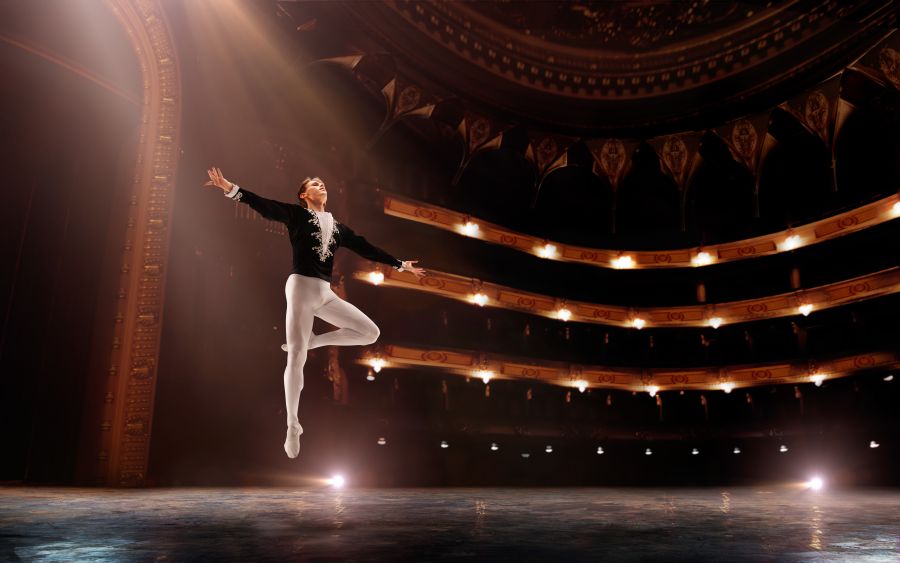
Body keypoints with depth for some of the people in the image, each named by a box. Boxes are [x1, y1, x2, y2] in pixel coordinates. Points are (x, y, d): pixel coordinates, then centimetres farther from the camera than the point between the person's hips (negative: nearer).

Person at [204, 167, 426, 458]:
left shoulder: (338, 227, 19)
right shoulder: (296, 214, 5)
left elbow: (366, 248, 22)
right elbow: (264, 206, -7)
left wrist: (400, 264, 24)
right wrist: (231, 188, -21)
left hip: (325, 293, 6)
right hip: (301, 287, -5)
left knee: (370, 332, 0)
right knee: (296, 357, -9)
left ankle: (314, 341, 11)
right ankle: (292, 425, 2)